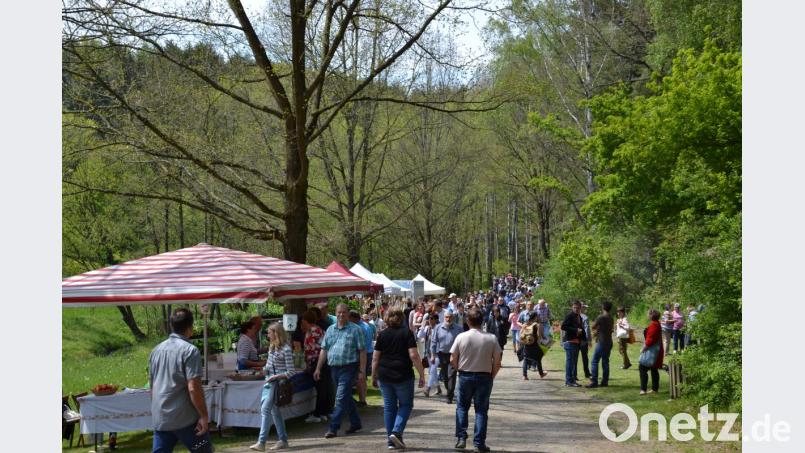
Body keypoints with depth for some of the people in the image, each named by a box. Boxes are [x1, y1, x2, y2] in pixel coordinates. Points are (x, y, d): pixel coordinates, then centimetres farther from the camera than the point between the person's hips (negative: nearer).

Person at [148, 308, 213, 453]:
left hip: (160, 418, 6)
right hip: (185, 418, -6)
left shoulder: (157, 350, 10)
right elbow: (193, 388, -19)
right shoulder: (189, 350, -13)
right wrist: (204, 416, -13)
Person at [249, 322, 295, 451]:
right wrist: (266, 368, 9)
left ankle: (261, 442, -13)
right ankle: (283, 440, 18)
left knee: (265, 409, -13)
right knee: (274, 410, 11)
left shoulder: (286, 349, -15)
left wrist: (275, 376, -19)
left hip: (277, 382, -9)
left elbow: (291, 372, -14)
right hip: (269, 380, 9)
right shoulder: (272, 346, 9)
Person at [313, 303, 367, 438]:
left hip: (349, 368, -6)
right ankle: (355, 423, 29)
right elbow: (324, 350, 14)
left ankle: (333, 428, -9)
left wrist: (362, 371, -11)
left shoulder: (355, 330, -4)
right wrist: (318, 368, 8)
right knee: (347, 398, 15)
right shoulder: (330, 330, 11)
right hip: (334, 368, 6)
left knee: (341, 398, -10)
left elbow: (362, 351, -6)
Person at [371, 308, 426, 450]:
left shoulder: (382, 335, 4)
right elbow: (414, 356, -11)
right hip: (403, 376, -3)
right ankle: (397, 432, -9)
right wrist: (422, 375, -7)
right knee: (405, 405, 11)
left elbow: (375, 358, 4)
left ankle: (391, 441, 11)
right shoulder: (407, 333, -4)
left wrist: (373, 377, 13)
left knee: (389, 407, 11)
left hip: (384, 376, 3)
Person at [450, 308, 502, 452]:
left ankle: (461, 438, 10)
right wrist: (491, 376, 10)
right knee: (481, 410, 7)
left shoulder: (461, 337, -8)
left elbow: (453, 360, -4)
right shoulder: (491, 338, -7)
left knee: (462, 407, 17)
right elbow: (497, 363, -5)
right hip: (484, 376, 0)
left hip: (465, 376, 0)